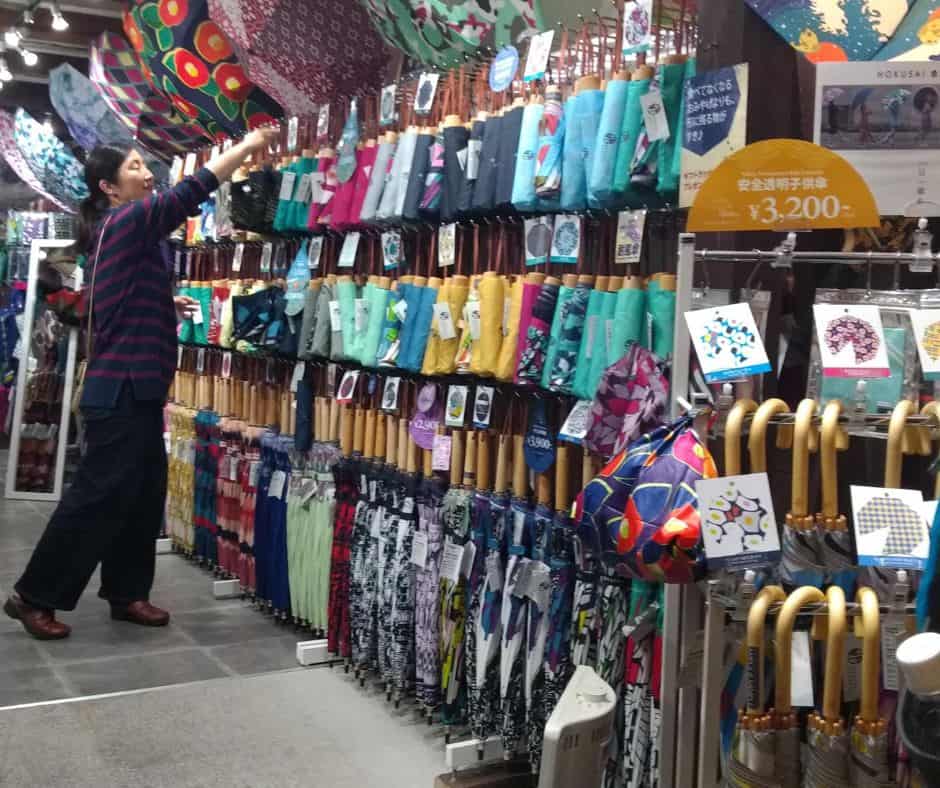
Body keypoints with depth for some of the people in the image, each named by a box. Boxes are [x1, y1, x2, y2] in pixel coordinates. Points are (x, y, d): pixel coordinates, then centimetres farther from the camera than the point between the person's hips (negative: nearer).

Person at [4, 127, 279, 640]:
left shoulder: (118, 233, 17)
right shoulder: (124, 222, -12)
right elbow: (192, 191, -19)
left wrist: (165, 306, 14)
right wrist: (251, 143, -15)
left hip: (135, 388, 10)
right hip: (120, 390, -10)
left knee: (144, 496, 11)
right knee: (100, 496, -5)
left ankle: (125, 593, 20)